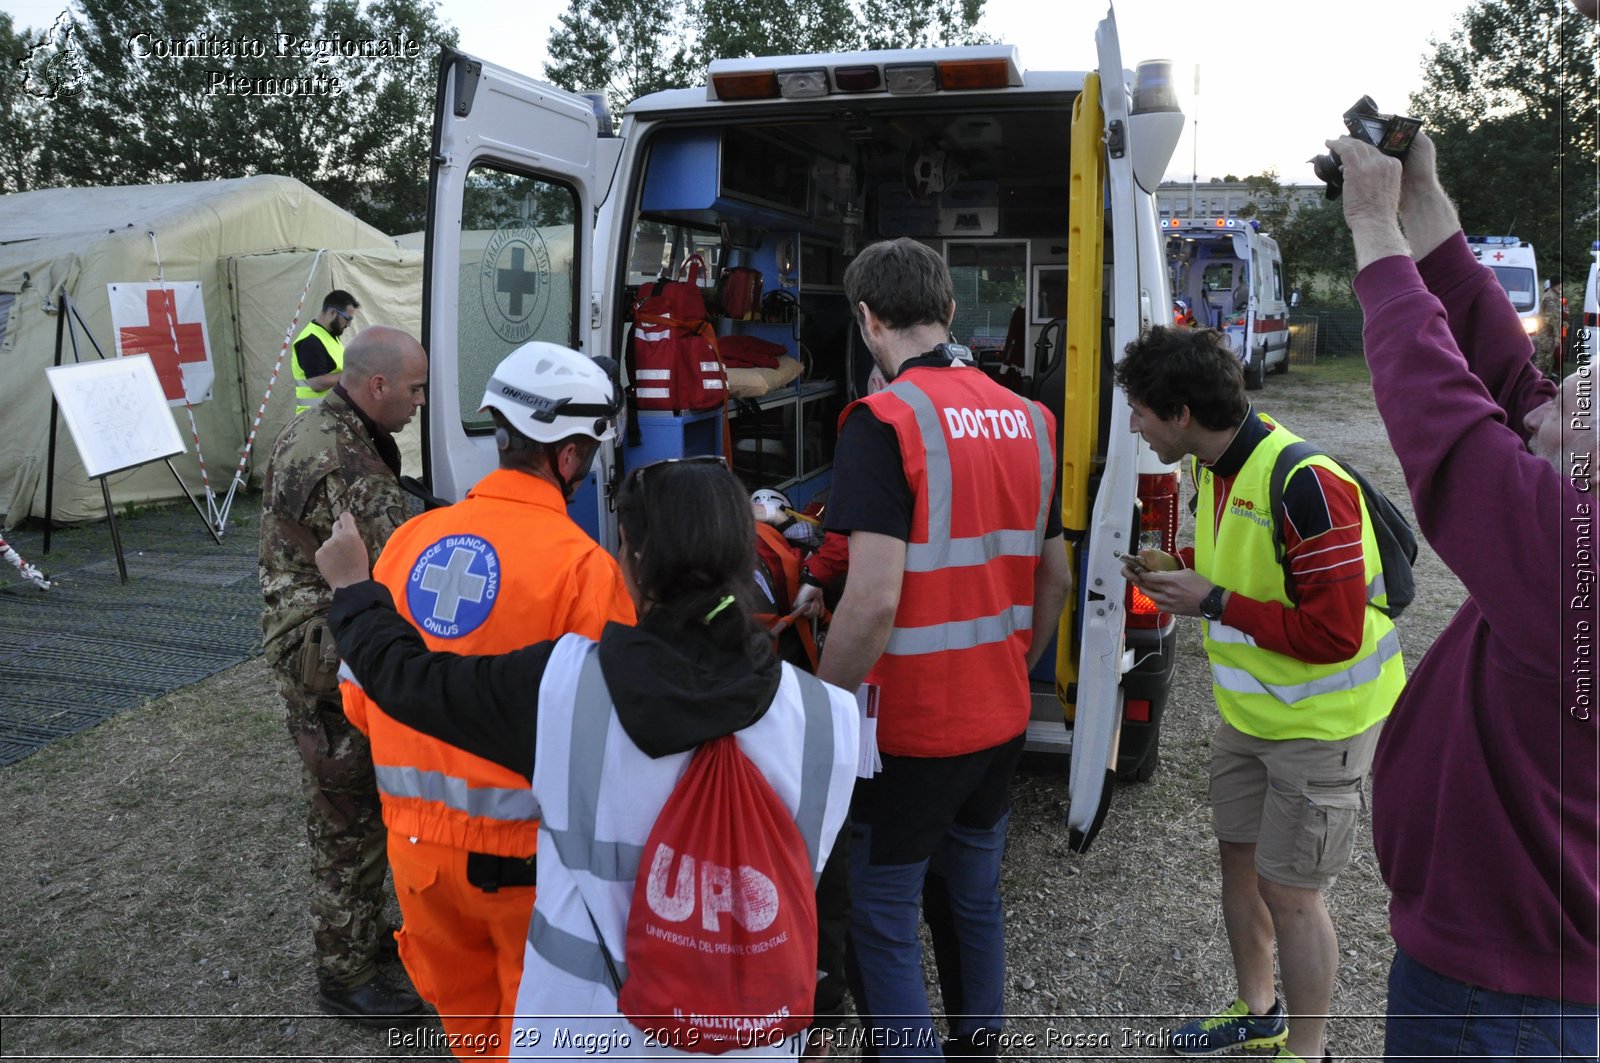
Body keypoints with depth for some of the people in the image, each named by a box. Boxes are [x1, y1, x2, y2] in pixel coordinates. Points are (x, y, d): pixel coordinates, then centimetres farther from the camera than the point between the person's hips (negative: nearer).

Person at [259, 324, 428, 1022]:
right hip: (336, 668, -10)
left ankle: (360, 932, 42)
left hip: (307, 645, 10)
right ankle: (345, 977, 22)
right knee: (350, 826, 5)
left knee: (345, 813, 24)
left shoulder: (307, 431, 6)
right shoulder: (347, 468, -27)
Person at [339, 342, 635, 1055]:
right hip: (525, 855, -5)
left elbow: (362, 703, 5)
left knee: (464, 1013, 27)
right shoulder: (583, 565, -18)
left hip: (416, 840, 5)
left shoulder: (410, 539, -3)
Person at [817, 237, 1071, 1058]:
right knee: (975, 900, 22)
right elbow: (1055, 578, 11)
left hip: (909, 728, -7)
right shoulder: (1029, 419, 5)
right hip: (1001, 718, 7)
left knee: (882, 923, 8)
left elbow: (873, 602, -25)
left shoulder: (885, 420, -18)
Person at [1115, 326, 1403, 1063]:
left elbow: (1334, 632, -29)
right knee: (1239, 859, 20)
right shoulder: (1216, 463, -1)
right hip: (1248, 707, 9)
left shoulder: (1303, 483, -29)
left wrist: (1214, 603, -24)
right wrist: (1182, 570, -4)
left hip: (1318, 720, -8)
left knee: (1289, 892, 4)